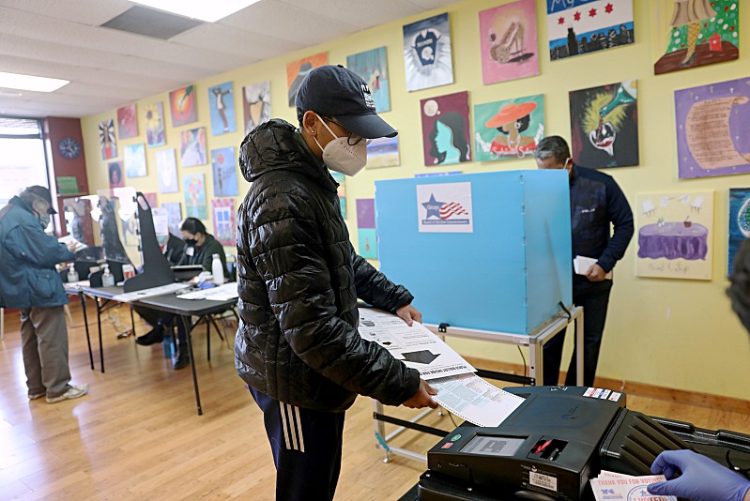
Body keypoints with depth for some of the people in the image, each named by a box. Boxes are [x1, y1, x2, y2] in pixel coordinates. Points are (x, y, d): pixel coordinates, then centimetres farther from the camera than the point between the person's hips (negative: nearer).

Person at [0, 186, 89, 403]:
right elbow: (46, 253, -19)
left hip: (23, 289, 11)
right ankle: (58, 389, 2)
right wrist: (70, 251, -2)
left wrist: (61, 249, 12)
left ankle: (36, 387, 24)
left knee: (31, 339, 15)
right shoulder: (23, 219, -19)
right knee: (52, 340, -4)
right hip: (38, 288, -11)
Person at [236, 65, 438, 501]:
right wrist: (398, 384, -26)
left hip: (315, 371, 9)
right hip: (295, 377, -9)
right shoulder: (281, 201, -27)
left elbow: (343, 260, 20)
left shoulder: (314, 180, 6)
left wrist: (395, 299, 13)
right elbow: (312, 328, -31)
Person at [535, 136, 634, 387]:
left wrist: (606, 263, -11)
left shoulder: (601, 184, -10)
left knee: (589, 342, 13)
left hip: (593, 279, 1)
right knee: (548, 342, 5)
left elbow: (625, 224, -2)